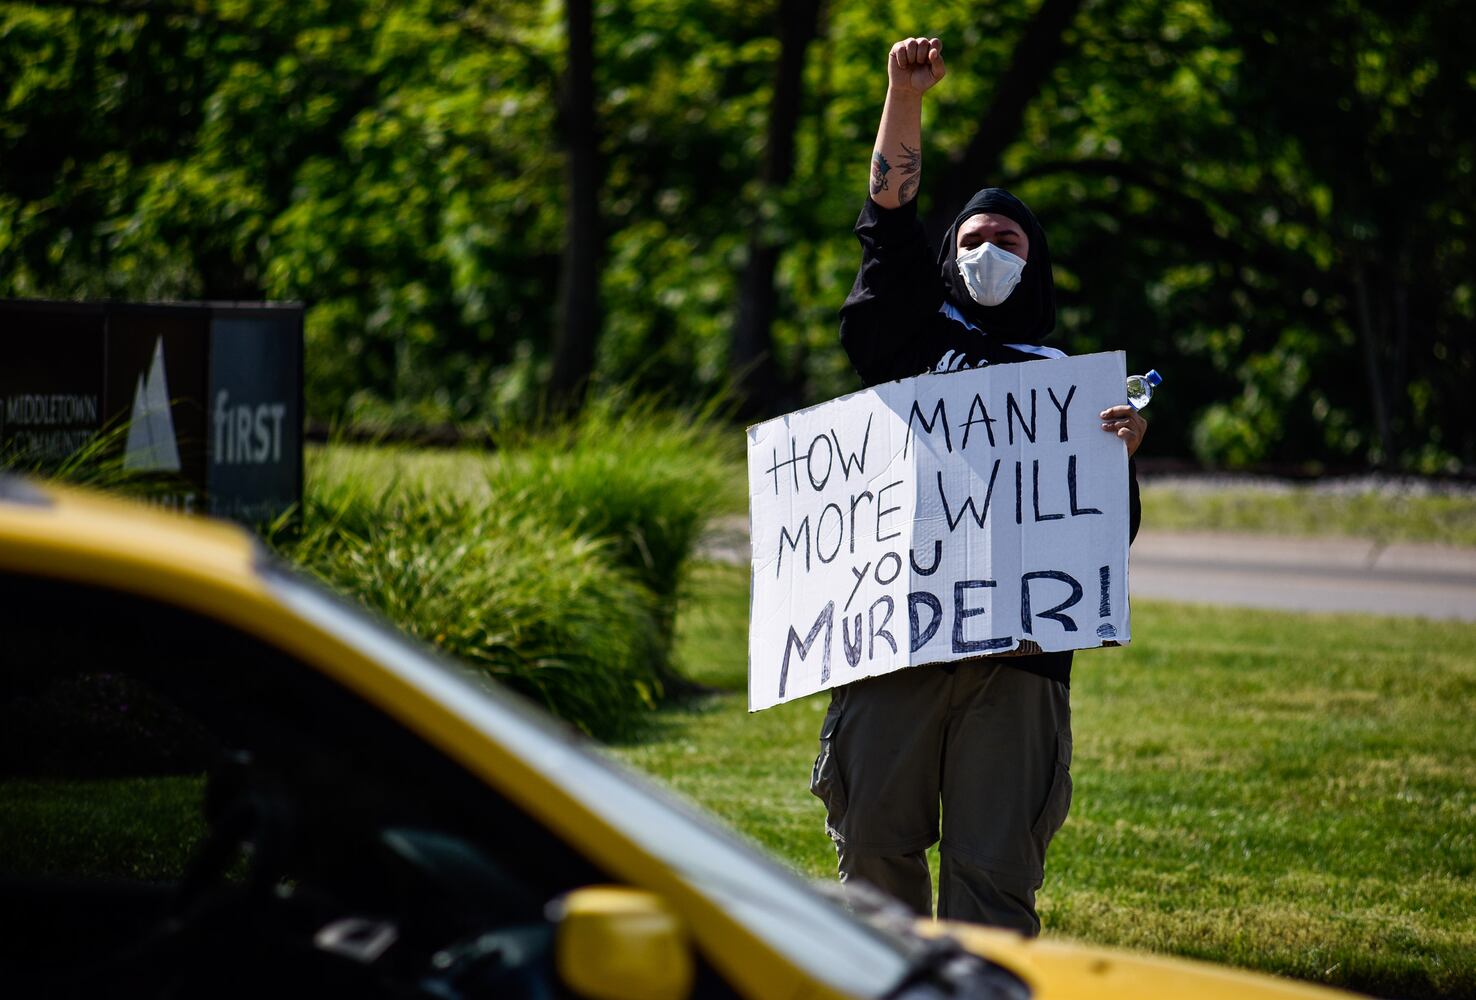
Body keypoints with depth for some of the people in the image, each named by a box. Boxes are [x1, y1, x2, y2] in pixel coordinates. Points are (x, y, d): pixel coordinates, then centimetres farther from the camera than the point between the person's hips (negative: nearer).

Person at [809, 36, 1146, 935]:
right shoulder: (920, 340, 19)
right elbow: (891, 225, 8)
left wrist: (1122, 452, -11)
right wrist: (905, 99, 0)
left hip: (1017, 654, -1)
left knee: (996, 868, -5)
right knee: (874, 839, 0)